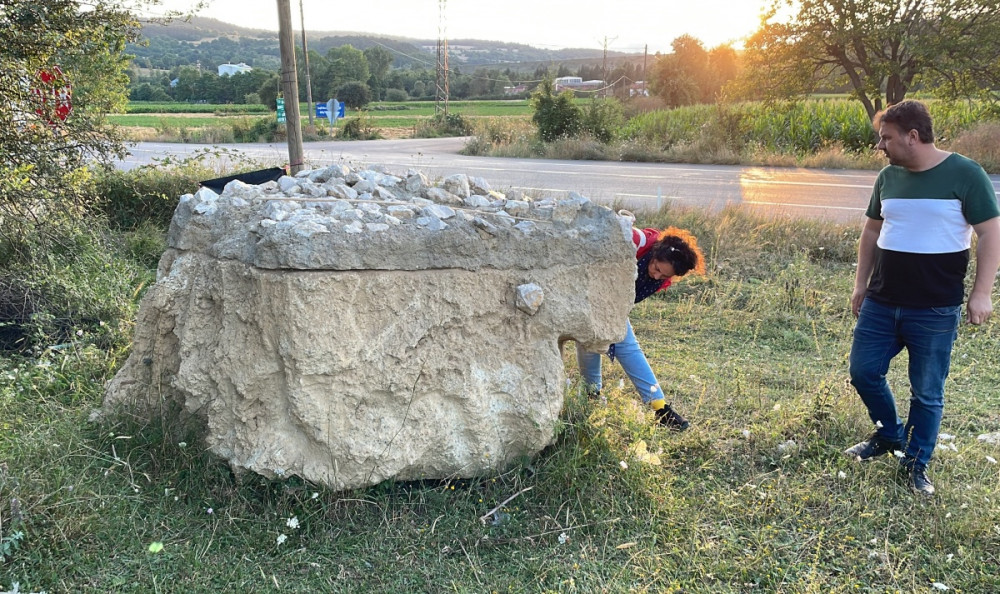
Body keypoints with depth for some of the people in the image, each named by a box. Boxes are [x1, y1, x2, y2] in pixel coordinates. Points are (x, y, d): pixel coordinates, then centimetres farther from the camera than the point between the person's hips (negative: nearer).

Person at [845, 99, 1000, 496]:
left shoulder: (965, 174, -10)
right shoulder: (888, 177, 6)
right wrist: (861, 283, 14)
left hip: (935, 310, -5)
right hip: (880, 303, 5)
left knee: (927, 392, 6)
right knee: (863, 372, 10)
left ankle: (917, 465, 23)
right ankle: (890, 435, 35)